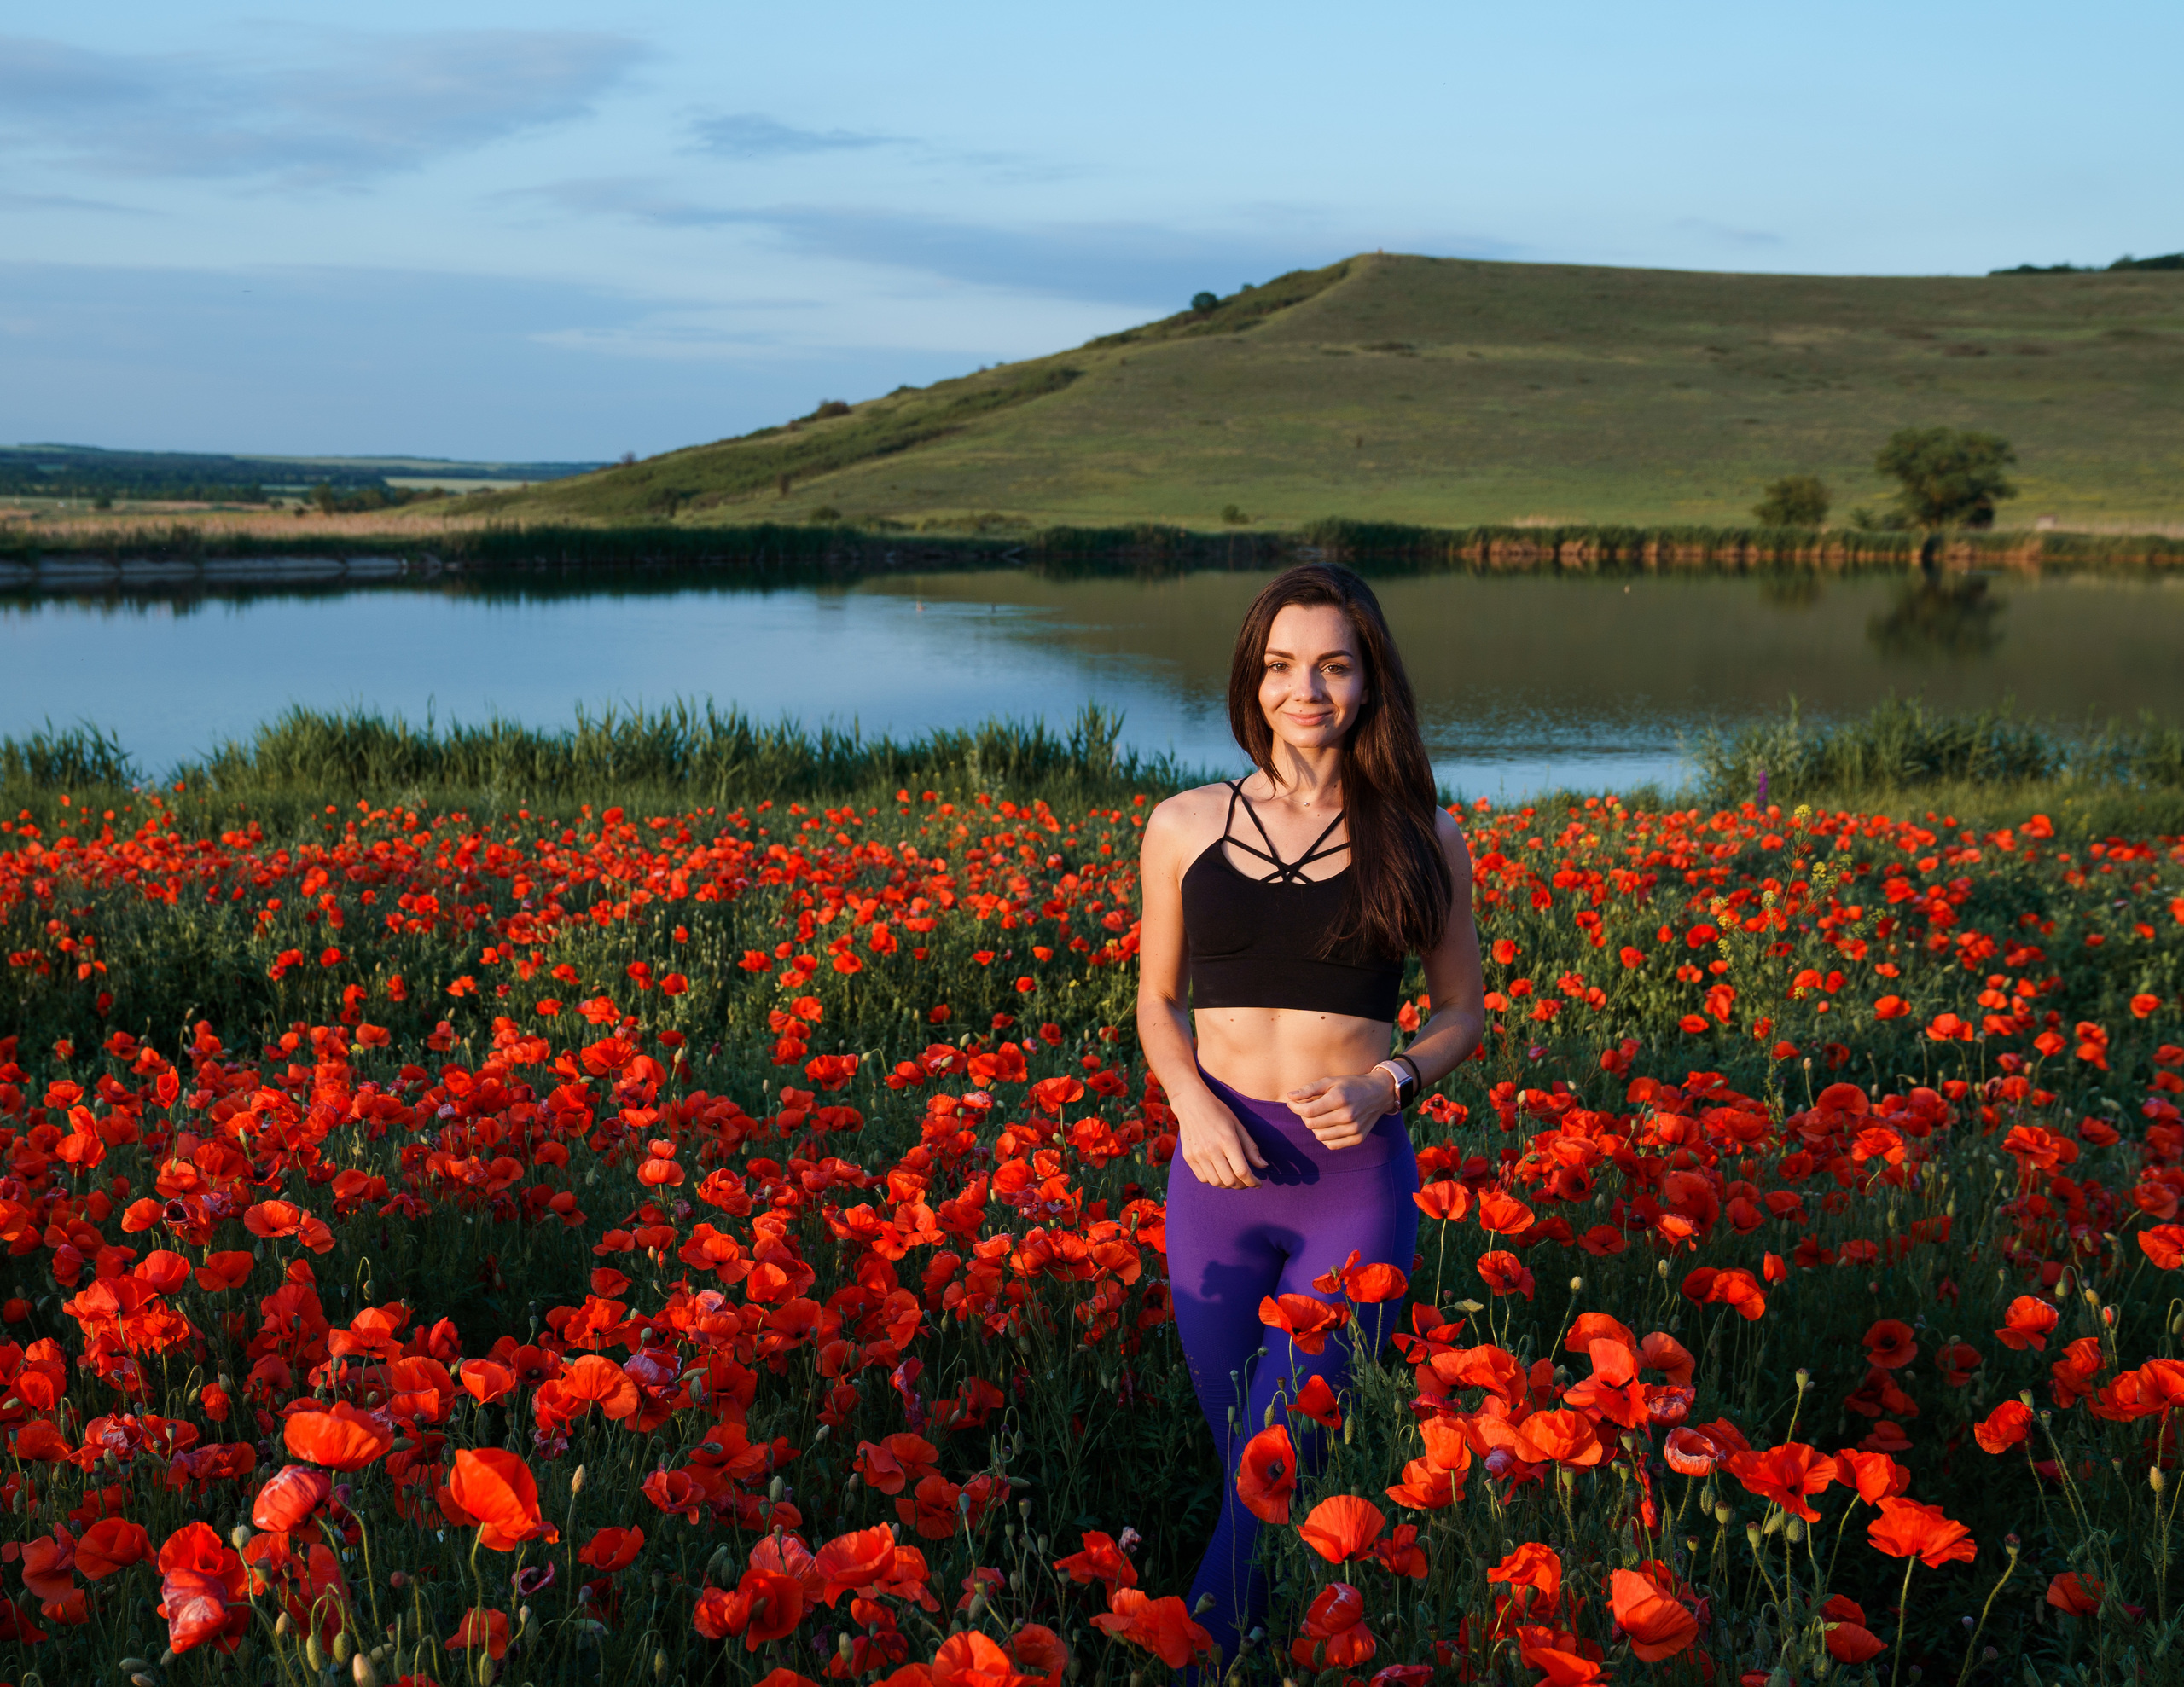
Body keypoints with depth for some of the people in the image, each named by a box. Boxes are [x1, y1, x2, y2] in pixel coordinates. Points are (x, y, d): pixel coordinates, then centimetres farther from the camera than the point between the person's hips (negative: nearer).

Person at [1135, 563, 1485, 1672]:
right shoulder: (1184, 827, 4)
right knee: (1244, 1466, 11)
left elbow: (1463, 1011, 11)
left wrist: (1389, 1085, -10)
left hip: (1357, 1179, -2)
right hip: (1220, 1173, 2)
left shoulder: (1423, 840, 2)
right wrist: (1191, 1103, -7)